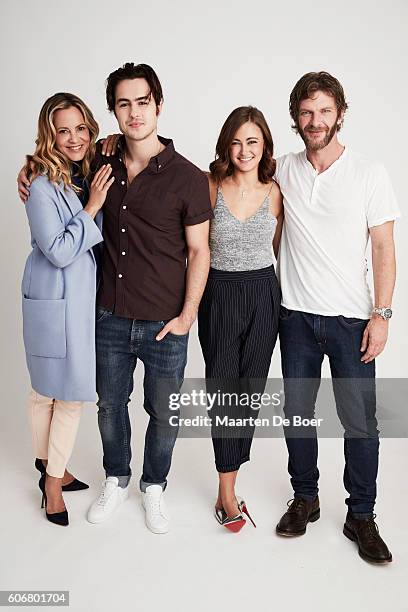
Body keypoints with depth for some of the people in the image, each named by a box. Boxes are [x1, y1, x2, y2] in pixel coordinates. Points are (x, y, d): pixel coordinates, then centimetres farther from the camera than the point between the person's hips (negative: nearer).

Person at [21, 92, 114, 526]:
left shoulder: (90, 176, 6)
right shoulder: (42, 187, -14)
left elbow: (102, 236, 13)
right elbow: (58, 251, -19)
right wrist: (92, 207, -18)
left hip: (86, 297, 6)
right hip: (55, 301, -6)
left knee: (72, 391, 13)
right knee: (47, 389, 9)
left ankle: (52, 472, 30)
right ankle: (50, 472, 30)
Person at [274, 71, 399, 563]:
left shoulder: (368, 174, -3)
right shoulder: (283, 171, 4)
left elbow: (384, 249, -4)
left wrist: (381, 314, -9)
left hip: (351, 318, -2)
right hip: (296, 314, 3)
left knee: (359, 419, 2)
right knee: (297, 411, 11)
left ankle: (361, 516, 20)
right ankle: (305, 499, 30)